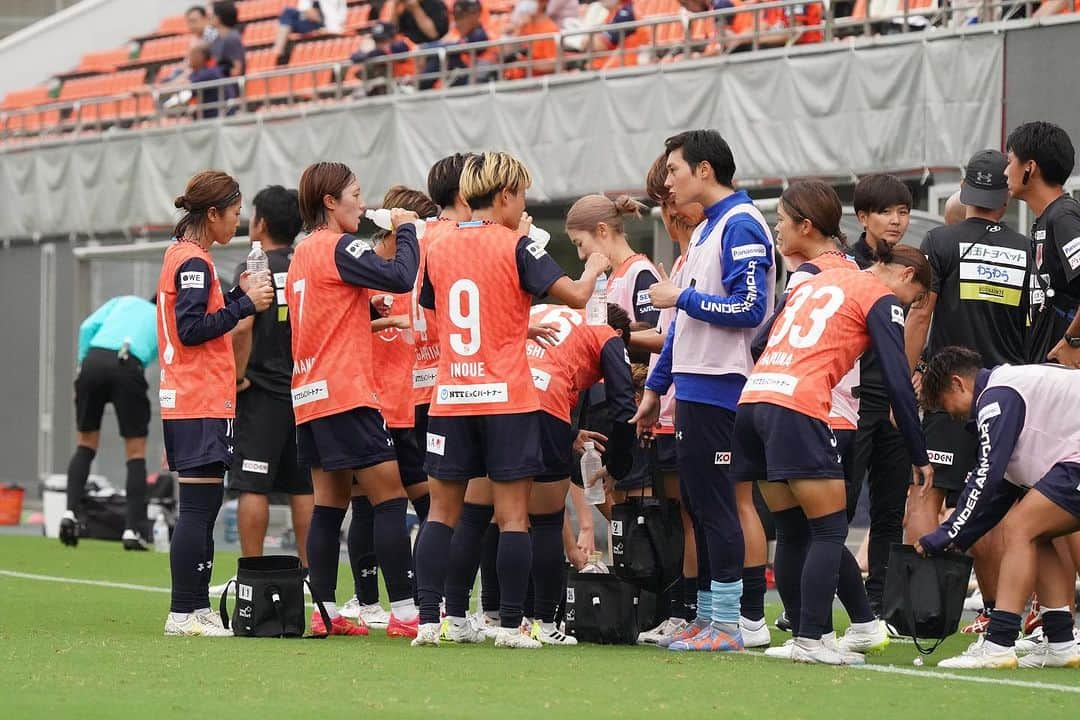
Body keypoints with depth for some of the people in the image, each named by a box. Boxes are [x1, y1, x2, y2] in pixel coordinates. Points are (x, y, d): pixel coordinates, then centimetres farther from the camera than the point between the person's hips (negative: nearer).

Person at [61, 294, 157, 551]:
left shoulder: (125, 301, 31)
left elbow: (88, 326, 12)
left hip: (94, 359, 2)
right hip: (128, 367, -2)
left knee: (86, 444, 18)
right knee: (136, 452, 8)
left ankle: (70, 512, 1)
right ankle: (133, 530, 1)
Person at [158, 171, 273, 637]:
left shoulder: (181, 256, 17)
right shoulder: (194, 262, -12)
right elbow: (190, 329, -20)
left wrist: (239, 296, 9)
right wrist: (245, 304, -14)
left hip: (188, 401, 10)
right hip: (201, 405, -10)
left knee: (201, 509, 10)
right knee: (198, 508, -10)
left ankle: (196, 608, 12)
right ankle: (184, 614, -10)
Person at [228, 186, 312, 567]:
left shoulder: (253, 269, -8)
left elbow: (242, 325, -21)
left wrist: (239, 375, -11)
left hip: (260, 393, -5)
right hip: (304, 392, 6)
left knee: (253, 486, -3)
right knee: (303, 487, 9)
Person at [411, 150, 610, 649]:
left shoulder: (439, 249, 8)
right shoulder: (514, 246, -7)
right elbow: (575, 296, -13)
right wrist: (594, 268, 9)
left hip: (451, 398, 4)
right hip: (507, 399, -4)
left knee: (441, 511, 9)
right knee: (513, 516, 0)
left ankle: (428, 619, 2)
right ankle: (510, 625, -1)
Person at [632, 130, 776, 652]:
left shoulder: (741, 226, -11)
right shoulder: (704, 232, 18)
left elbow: (749, 309, -20)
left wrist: (681, 298, -12)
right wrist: (655, 387, 23)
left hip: (720, 389, -10)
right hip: (693, 388, 10)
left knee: (721, 503, -7)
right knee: (700, 504, 11)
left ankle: (732, 623, -5)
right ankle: (708, 613, 16)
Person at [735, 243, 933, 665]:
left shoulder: (815, 281, 27)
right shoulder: (882, 298, 5)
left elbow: (761, 342, 25)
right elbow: (898, 383, -2)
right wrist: (920, 456, 4)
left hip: (753, 397, 8)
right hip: (798, 409, -8)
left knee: (792, 532, 13)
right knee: (829, 531, -2)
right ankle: (810, 641, -10)